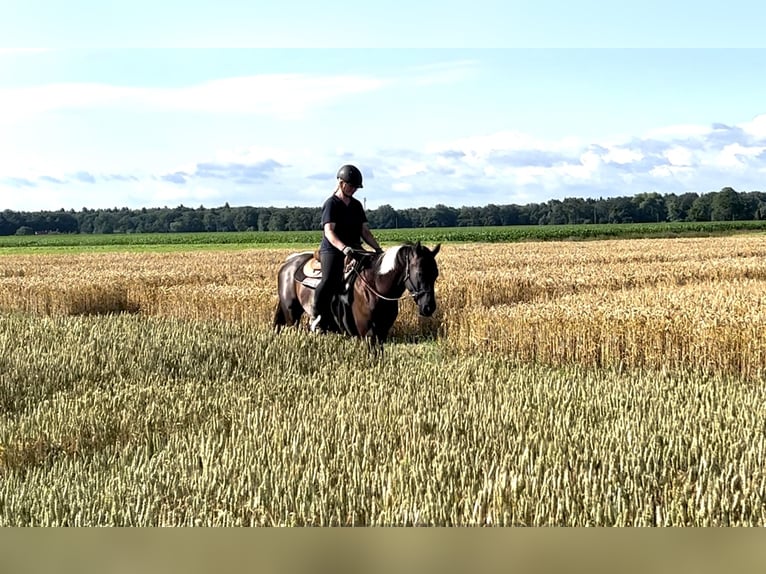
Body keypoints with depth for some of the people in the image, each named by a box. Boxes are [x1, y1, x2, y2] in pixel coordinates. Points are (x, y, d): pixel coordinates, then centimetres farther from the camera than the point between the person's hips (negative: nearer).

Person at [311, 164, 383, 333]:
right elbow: (329, 232, -18)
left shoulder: (357, 205, 17)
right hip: (332, 250, -7)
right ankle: (318, 319, -17)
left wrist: (378, 248, -1)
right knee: (330, 281, -29)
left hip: (355, 250, 7)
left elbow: (365, 231, 16)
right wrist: (344, 248, -35)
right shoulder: (331, 204, -5)